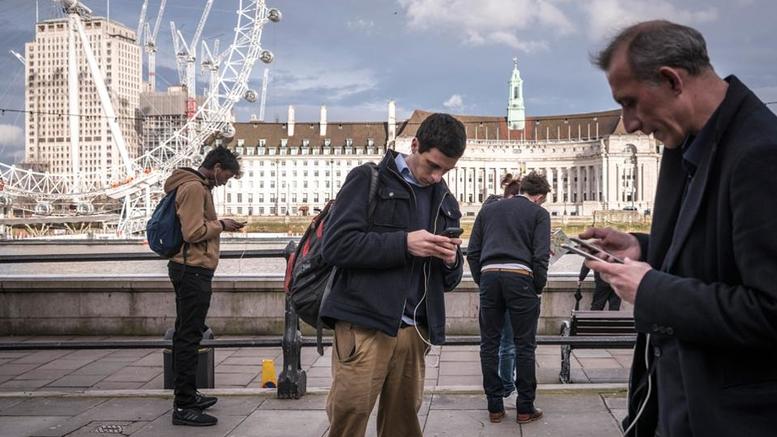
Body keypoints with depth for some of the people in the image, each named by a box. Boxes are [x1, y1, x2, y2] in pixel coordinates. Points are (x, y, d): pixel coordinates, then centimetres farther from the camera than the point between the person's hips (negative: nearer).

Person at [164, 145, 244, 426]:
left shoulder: (198, 186, 17)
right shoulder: (194, 187, -15)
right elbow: (193, 232, -22)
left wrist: (218, 225, 8)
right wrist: (220, 224, -9)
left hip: (190, 269, 11)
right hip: (193, 270, -11)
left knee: (187, 334, 16)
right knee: (189, 337, -8)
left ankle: (187, 395, 26)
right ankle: (184, 406, -5)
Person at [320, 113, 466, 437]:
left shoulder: (446, 202, 18)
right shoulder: (368, 179, 2)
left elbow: (449, 280, 22)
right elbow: (335, 246, -10)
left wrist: (451, 261, -2)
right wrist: (404, 243, -16)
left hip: (414, 330, 5)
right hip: (364, 324, -5)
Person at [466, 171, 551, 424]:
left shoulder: (488, 210, 19)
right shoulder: (538, 213, 7)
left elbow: (472, 252, 14)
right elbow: (541, 255, -4)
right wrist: (539, 286, 6)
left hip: (489, 277, 3)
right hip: (520, 278, -3)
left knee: (489, 344, 9)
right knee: (524, 345, 5)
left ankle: (495, 407, 12)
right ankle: (525, 408, 9)